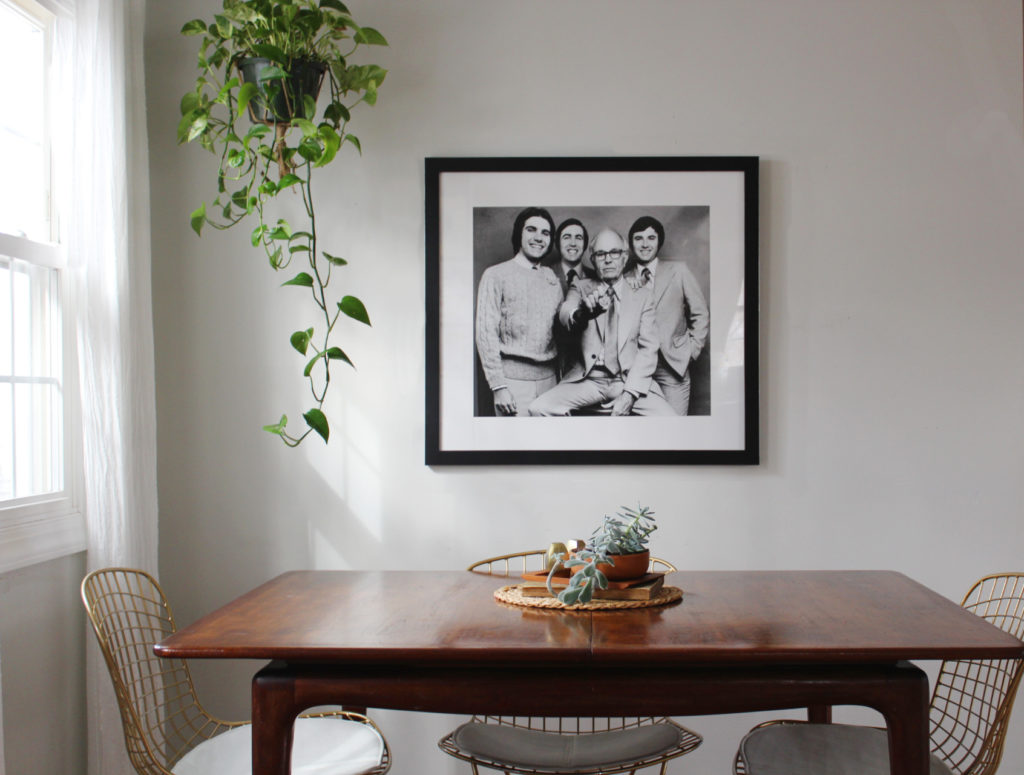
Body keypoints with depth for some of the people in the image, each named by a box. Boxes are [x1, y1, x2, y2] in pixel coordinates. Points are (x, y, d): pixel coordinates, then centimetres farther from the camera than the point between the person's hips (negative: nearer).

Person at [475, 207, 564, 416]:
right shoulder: (496, 275, -1)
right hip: (514, 376, -4)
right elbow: (486, 333, -6)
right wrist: (498, 386, -12)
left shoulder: (552, 279, 14)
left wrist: (562, 380, 6)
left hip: (548, 376, 5)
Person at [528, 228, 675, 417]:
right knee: (538, 408, -22)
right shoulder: (581, 287, 9)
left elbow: (648, 348, 2)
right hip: (588, 379, 0)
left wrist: (630, 394, -12)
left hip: (629, 380, 0)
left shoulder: (642, 295, 10)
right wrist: (584, 311, -39)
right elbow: (565, 314, -13)